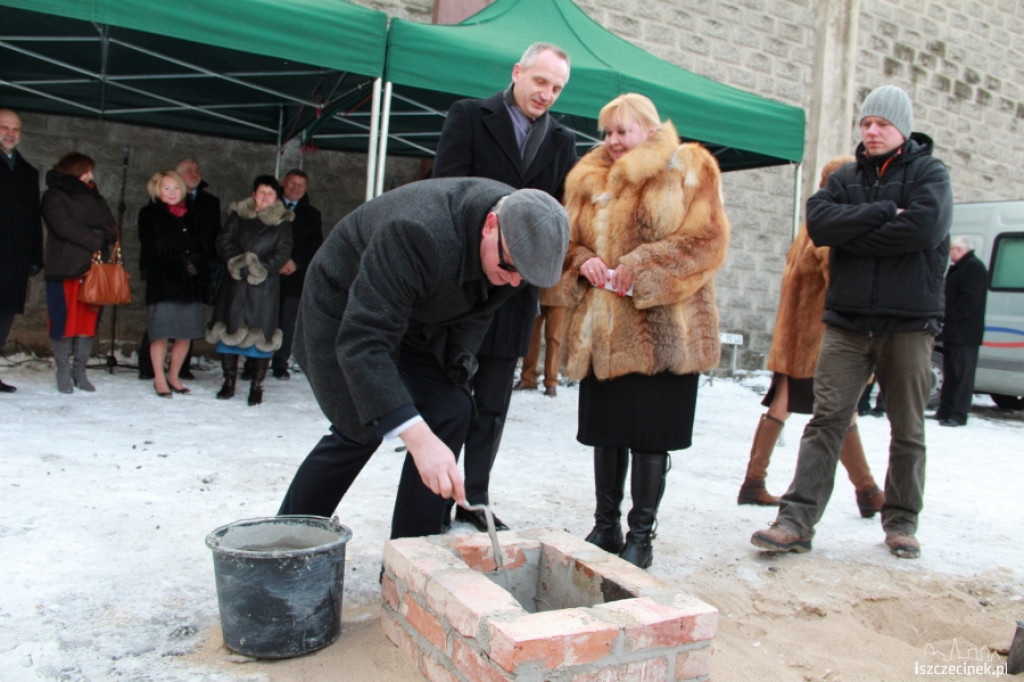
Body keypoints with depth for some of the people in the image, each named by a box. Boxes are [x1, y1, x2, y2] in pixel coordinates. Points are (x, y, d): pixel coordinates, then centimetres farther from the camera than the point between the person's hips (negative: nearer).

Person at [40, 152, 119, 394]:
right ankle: (63, 372, 5)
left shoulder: (93, 197, 20)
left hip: (93, 268, 5)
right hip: (65, 268, -5)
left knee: (89, 320, 3)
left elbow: (111, 227, 12)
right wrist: (96, 240, -11)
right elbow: (65, 226, -13)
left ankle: (80, 371, 10)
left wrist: (102, 236, -9)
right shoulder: (54, 196, 2)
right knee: (64, 320, -3)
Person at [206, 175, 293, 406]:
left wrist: (263, 268, -14)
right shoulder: (239, 215, 10)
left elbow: (283, 251, -1)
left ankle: (257, 385, 5)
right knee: (229, 329, 3)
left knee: (262, 333, -4)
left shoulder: (283, 222, 6)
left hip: (265, 285, -2)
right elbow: (223, 240, 5)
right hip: (235, 282, 2)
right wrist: (235, 260, -12)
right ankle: (229, 381, 16)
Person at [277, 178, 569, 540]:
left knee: (451, 411, -9)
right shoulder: (418, 232, -41)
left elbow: (478, 304, 2)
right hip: (345, 309, -6)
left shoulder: (519, 237, -18)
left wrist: (461, 355, -14)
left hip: (419, 319, 6)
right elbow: (362, 341, -46)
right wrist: (418, 438, -54)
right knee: (358, 430, -11)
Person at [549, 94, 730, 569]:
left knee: (650, 435, 1)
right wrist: (582, 262, -5)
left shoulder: (688, 170, 1)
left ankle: (641, 534, 16)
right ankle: (605, 526, 26)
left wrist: (640, 269, -16)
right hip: (600, 330, 5)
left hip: (662, 329, -5)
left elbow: (706, 239, -9)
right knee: (605, 431, 11)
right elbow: (569, 239, 18)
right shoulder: (588, 178, 16)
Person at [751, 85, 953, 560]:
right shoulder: (846, 177, 13)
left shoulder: (929, 173, 3)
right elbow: (819, 221, -7)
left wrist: (852, 233, -10)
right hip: (846, 320, 2)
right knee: (827, 419, -4)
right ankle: (797, 520, -5)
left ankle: (901, 521, 22)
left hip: (909, 323, -2)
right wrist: (883, 213, -14)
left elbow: (925, 227, -18)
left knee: (907, 429, 9)